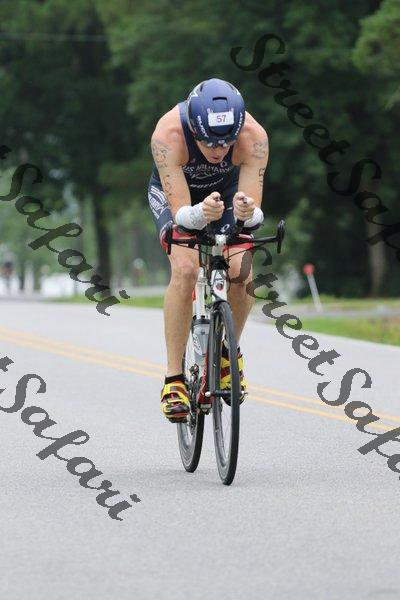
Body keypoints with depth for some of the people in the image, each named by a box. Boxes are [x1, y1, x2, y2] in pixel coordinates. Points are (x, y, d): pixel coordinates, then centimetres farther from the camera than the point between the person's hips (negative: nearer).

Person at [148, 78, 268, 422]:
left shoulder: (254, 136, -35)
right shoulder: (168, 134, -38)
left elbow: (256, 213, -33)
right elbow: (181, 213, -38)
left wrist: (248, 213, -56)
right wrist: (202, 213, -59)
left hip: (228, 190, 2)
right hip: (175, 193, -2)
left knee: (241, 272, -22)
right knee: (185, 269, -27)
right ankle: (174, 379, -19)